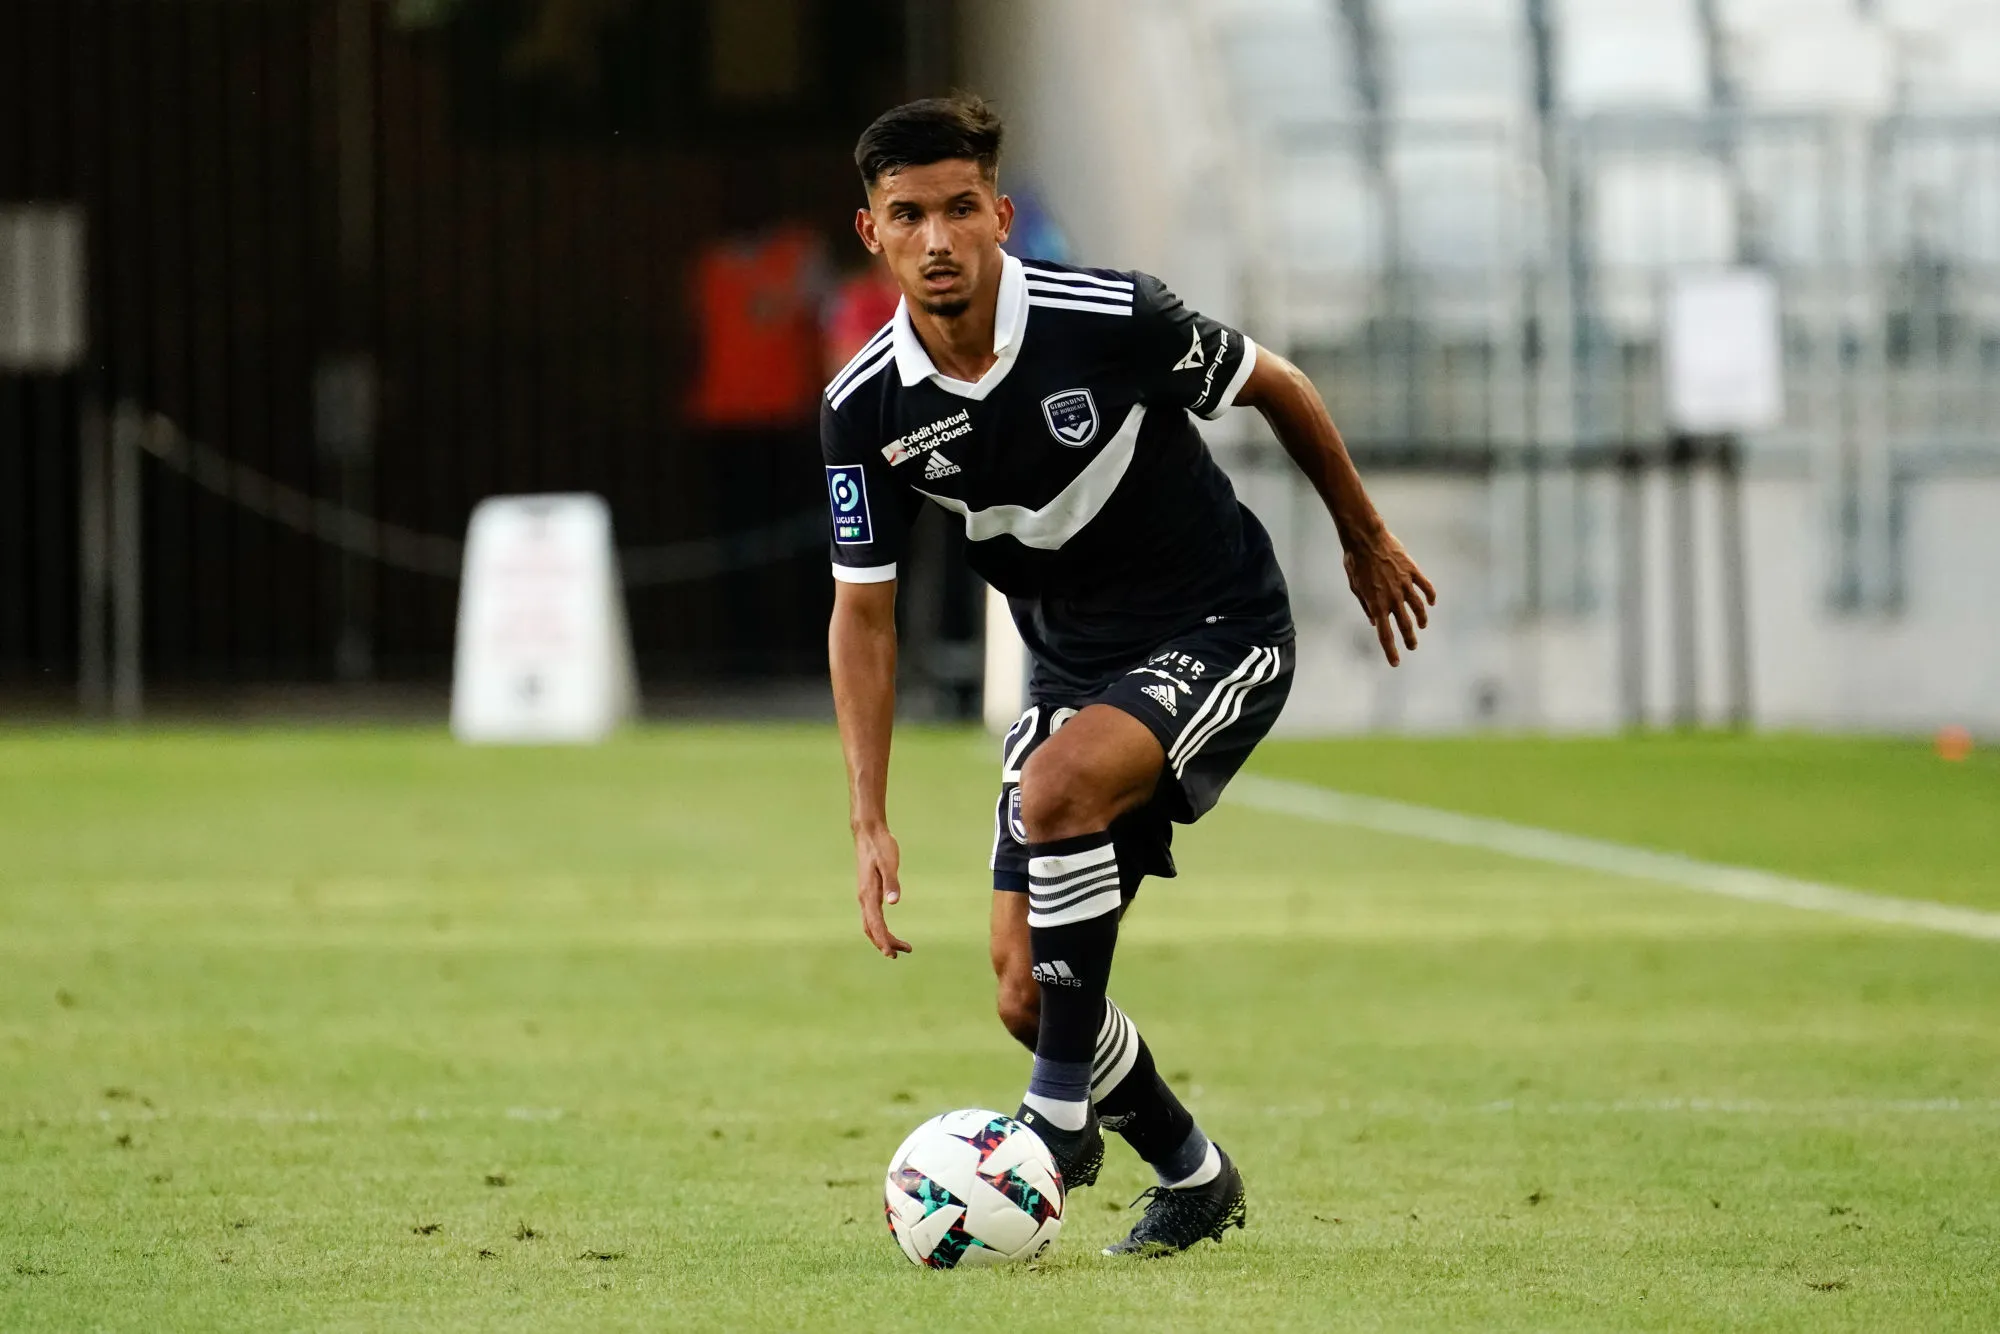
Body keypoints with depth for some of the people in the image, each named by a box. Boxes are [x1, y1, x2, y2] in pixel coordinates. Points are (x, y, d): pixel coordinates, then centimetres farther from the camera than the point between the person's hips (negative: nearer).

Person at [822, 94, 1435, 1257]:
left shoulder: (1111, 319, -23)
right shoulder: (865, 408, -11)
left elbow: (1276, 389, -4)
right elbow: (864, 611, -2)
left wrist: (1366, 540, 9)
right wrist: (870, 825, -8)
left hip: (1220, 628, -5)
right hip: (1073, 665, 5)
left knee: (1056, 789, -33)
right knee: (1026, 984, 0)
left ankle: (1062, 1116, -21)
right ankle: (1193, 1178, 25)